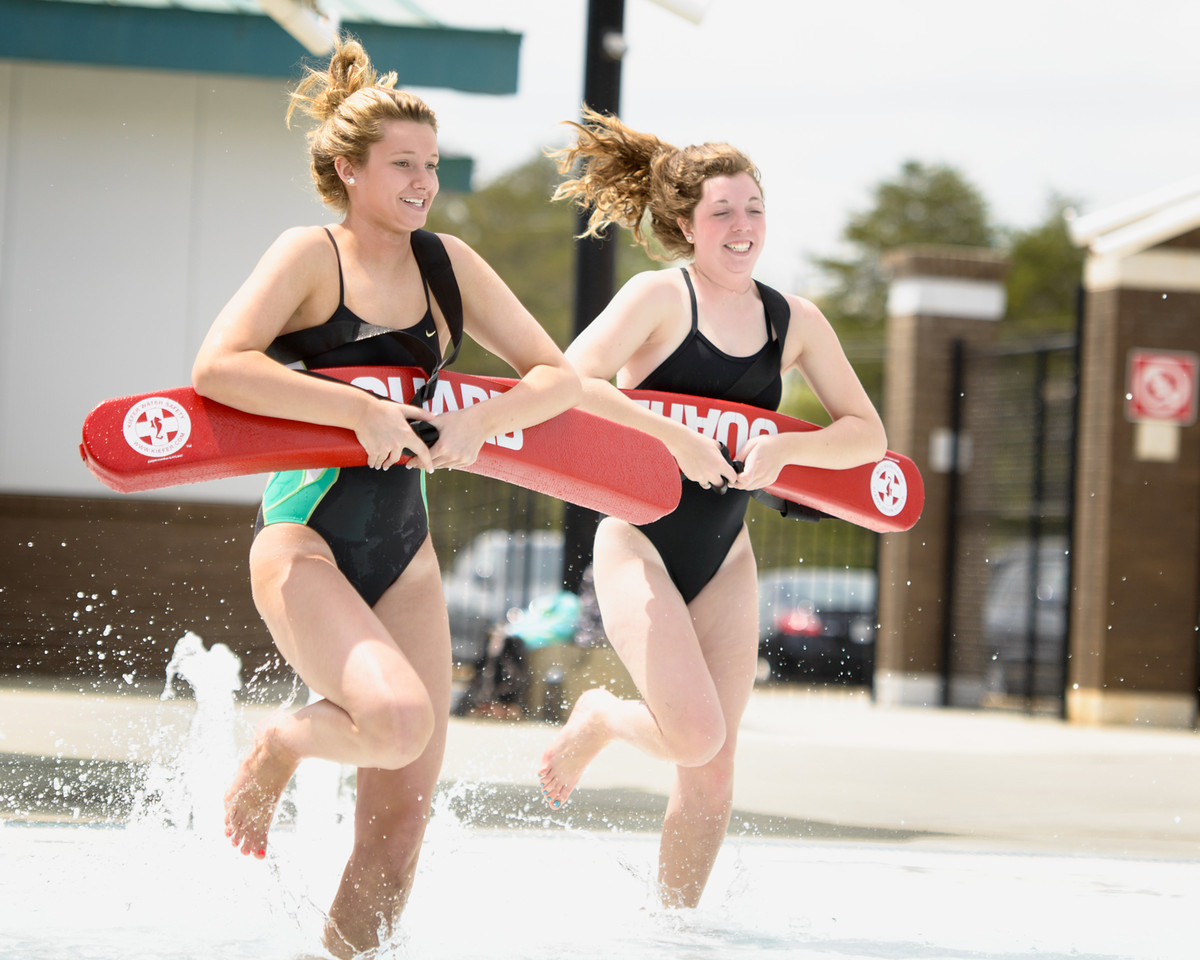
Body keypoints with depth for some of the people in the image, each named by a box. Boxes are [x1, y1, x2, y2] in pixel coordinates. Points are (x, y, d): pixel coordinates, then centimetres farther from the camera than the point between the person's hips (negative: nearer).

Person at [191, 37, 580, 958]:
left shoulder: (447, 263, 8)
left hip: (405, 553, 6)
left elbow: (557, 375, 7)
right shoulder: (312, 255, -8)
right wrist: (362, 410, -26)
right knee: (398, 720, -29)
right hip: (306, 543, -6)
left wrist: (478, 423, -13)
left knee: (402, 819, 0)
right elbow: (217, 368, -23)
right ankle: (275, 748, 3)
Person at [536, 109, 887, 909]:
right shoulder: (661, 297, -10)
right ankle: (598, 720, 13)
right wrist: (677, 437, -27)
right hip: (641, 542, -5)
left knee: (715, 769, 1)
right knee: (695, 735, -19)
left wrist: (784, 448, -13)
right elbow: (569, 380, -23)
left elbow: (868, 434, 4)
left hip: (724, 559, 5)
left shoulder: (795, 322, 5)